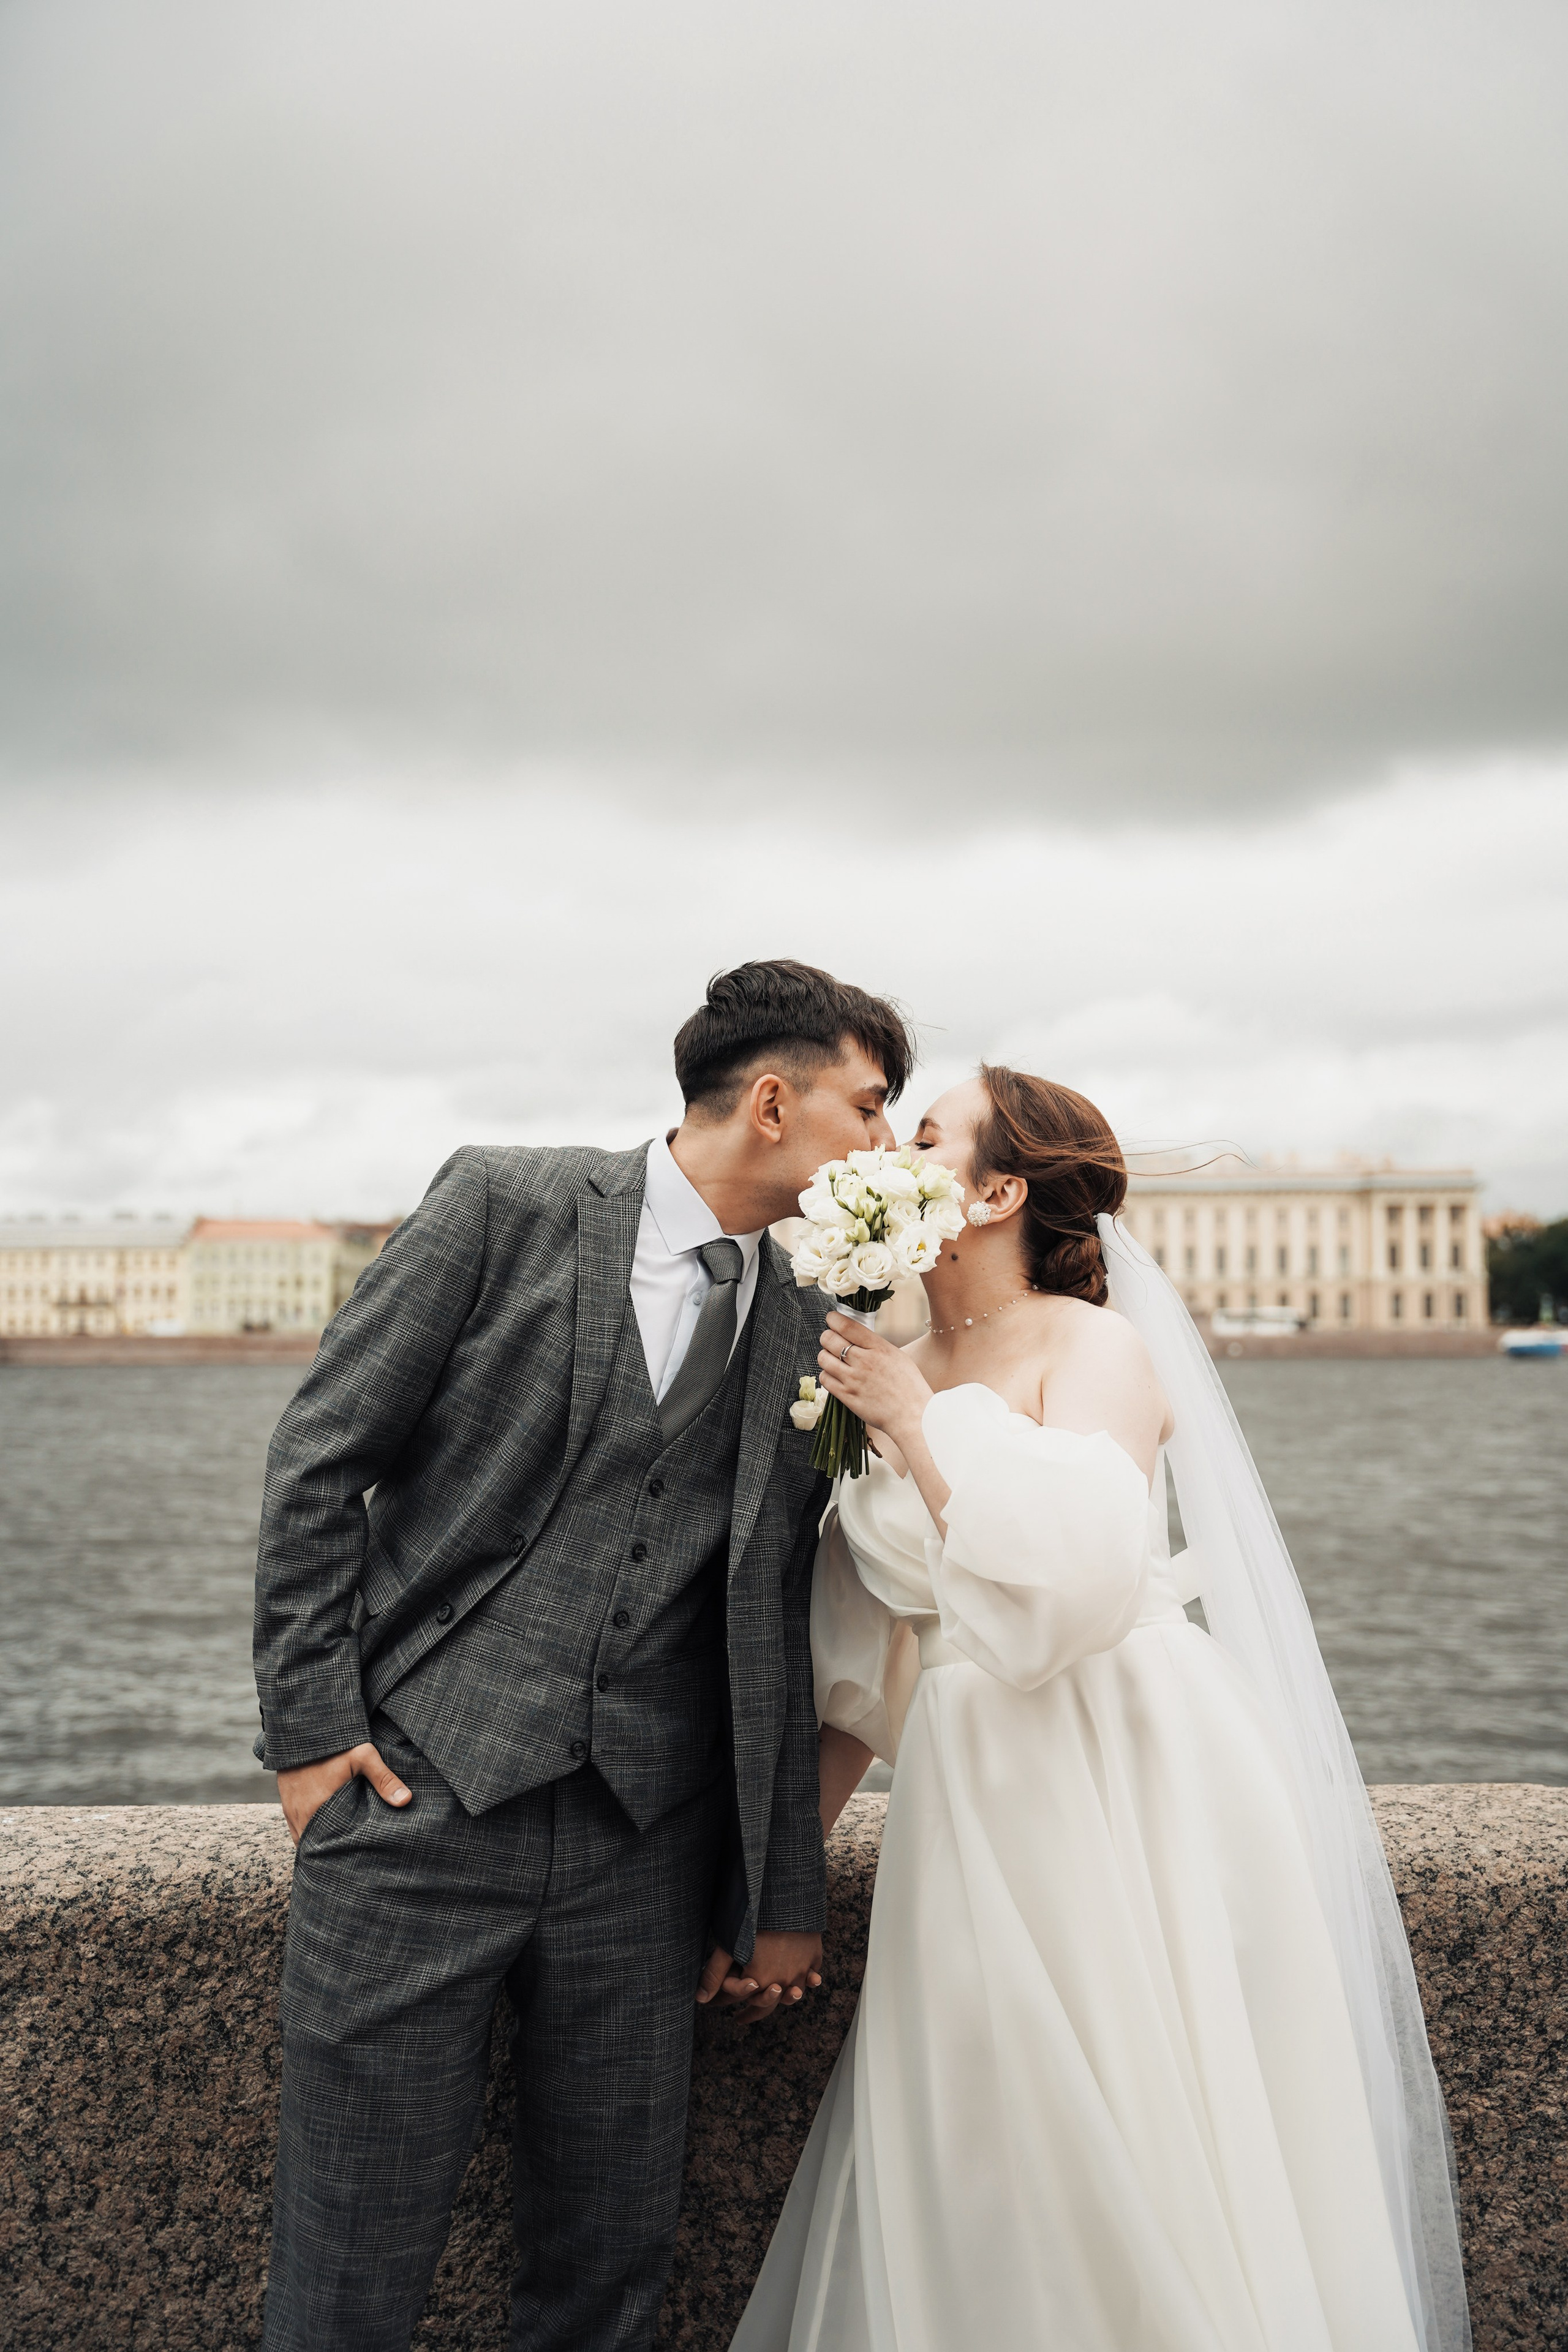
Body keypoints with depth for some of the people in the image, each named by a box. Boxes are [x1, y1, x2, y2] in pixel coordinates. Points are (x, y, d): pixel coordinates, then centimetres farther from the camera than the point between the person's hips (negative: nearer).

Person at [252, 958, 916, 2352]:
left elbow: (776, 1629, 12)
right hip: (419, 1806, -3)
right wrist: (310, 1724, -6)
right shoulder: (509, 1206, -3)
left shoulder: (809, 1333, 8)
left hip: (644, 1850, 4)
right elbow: (322, 1455, -2)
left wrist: (782, 1899, 13)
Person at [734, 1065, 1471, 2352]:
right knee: (970, 2193, 11)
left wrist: (914, 1419, -18)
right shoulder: (889, 1377, 10)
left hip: (1120, 1804, -6)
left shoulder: (1096, 1347, -8)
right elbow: (867, 1667, 15)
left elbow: (1067, 1584, -24)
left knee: (1129, 2188, 3)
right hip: (966, 1818, 6)